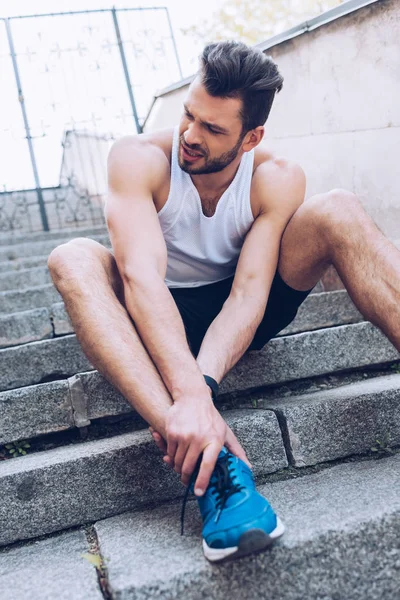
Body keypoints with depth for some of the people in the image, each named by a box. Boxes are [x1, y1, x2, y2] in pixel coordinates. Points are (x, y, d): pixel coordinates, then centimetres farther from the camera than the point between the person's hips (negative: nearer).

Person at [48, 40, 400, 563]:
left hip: (236, 314, 1)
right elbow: (141, 276, -32)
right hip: (162, 320, 0)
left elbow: (249, 293, -24)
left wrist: (204, 382, -43)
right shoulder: (140, 159, -17)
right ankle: (208, 463, -49)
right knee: (74, 260, -33)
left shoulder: (277, 180, -12)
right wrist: (190, 395, -46)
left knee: (339, 213, -21)